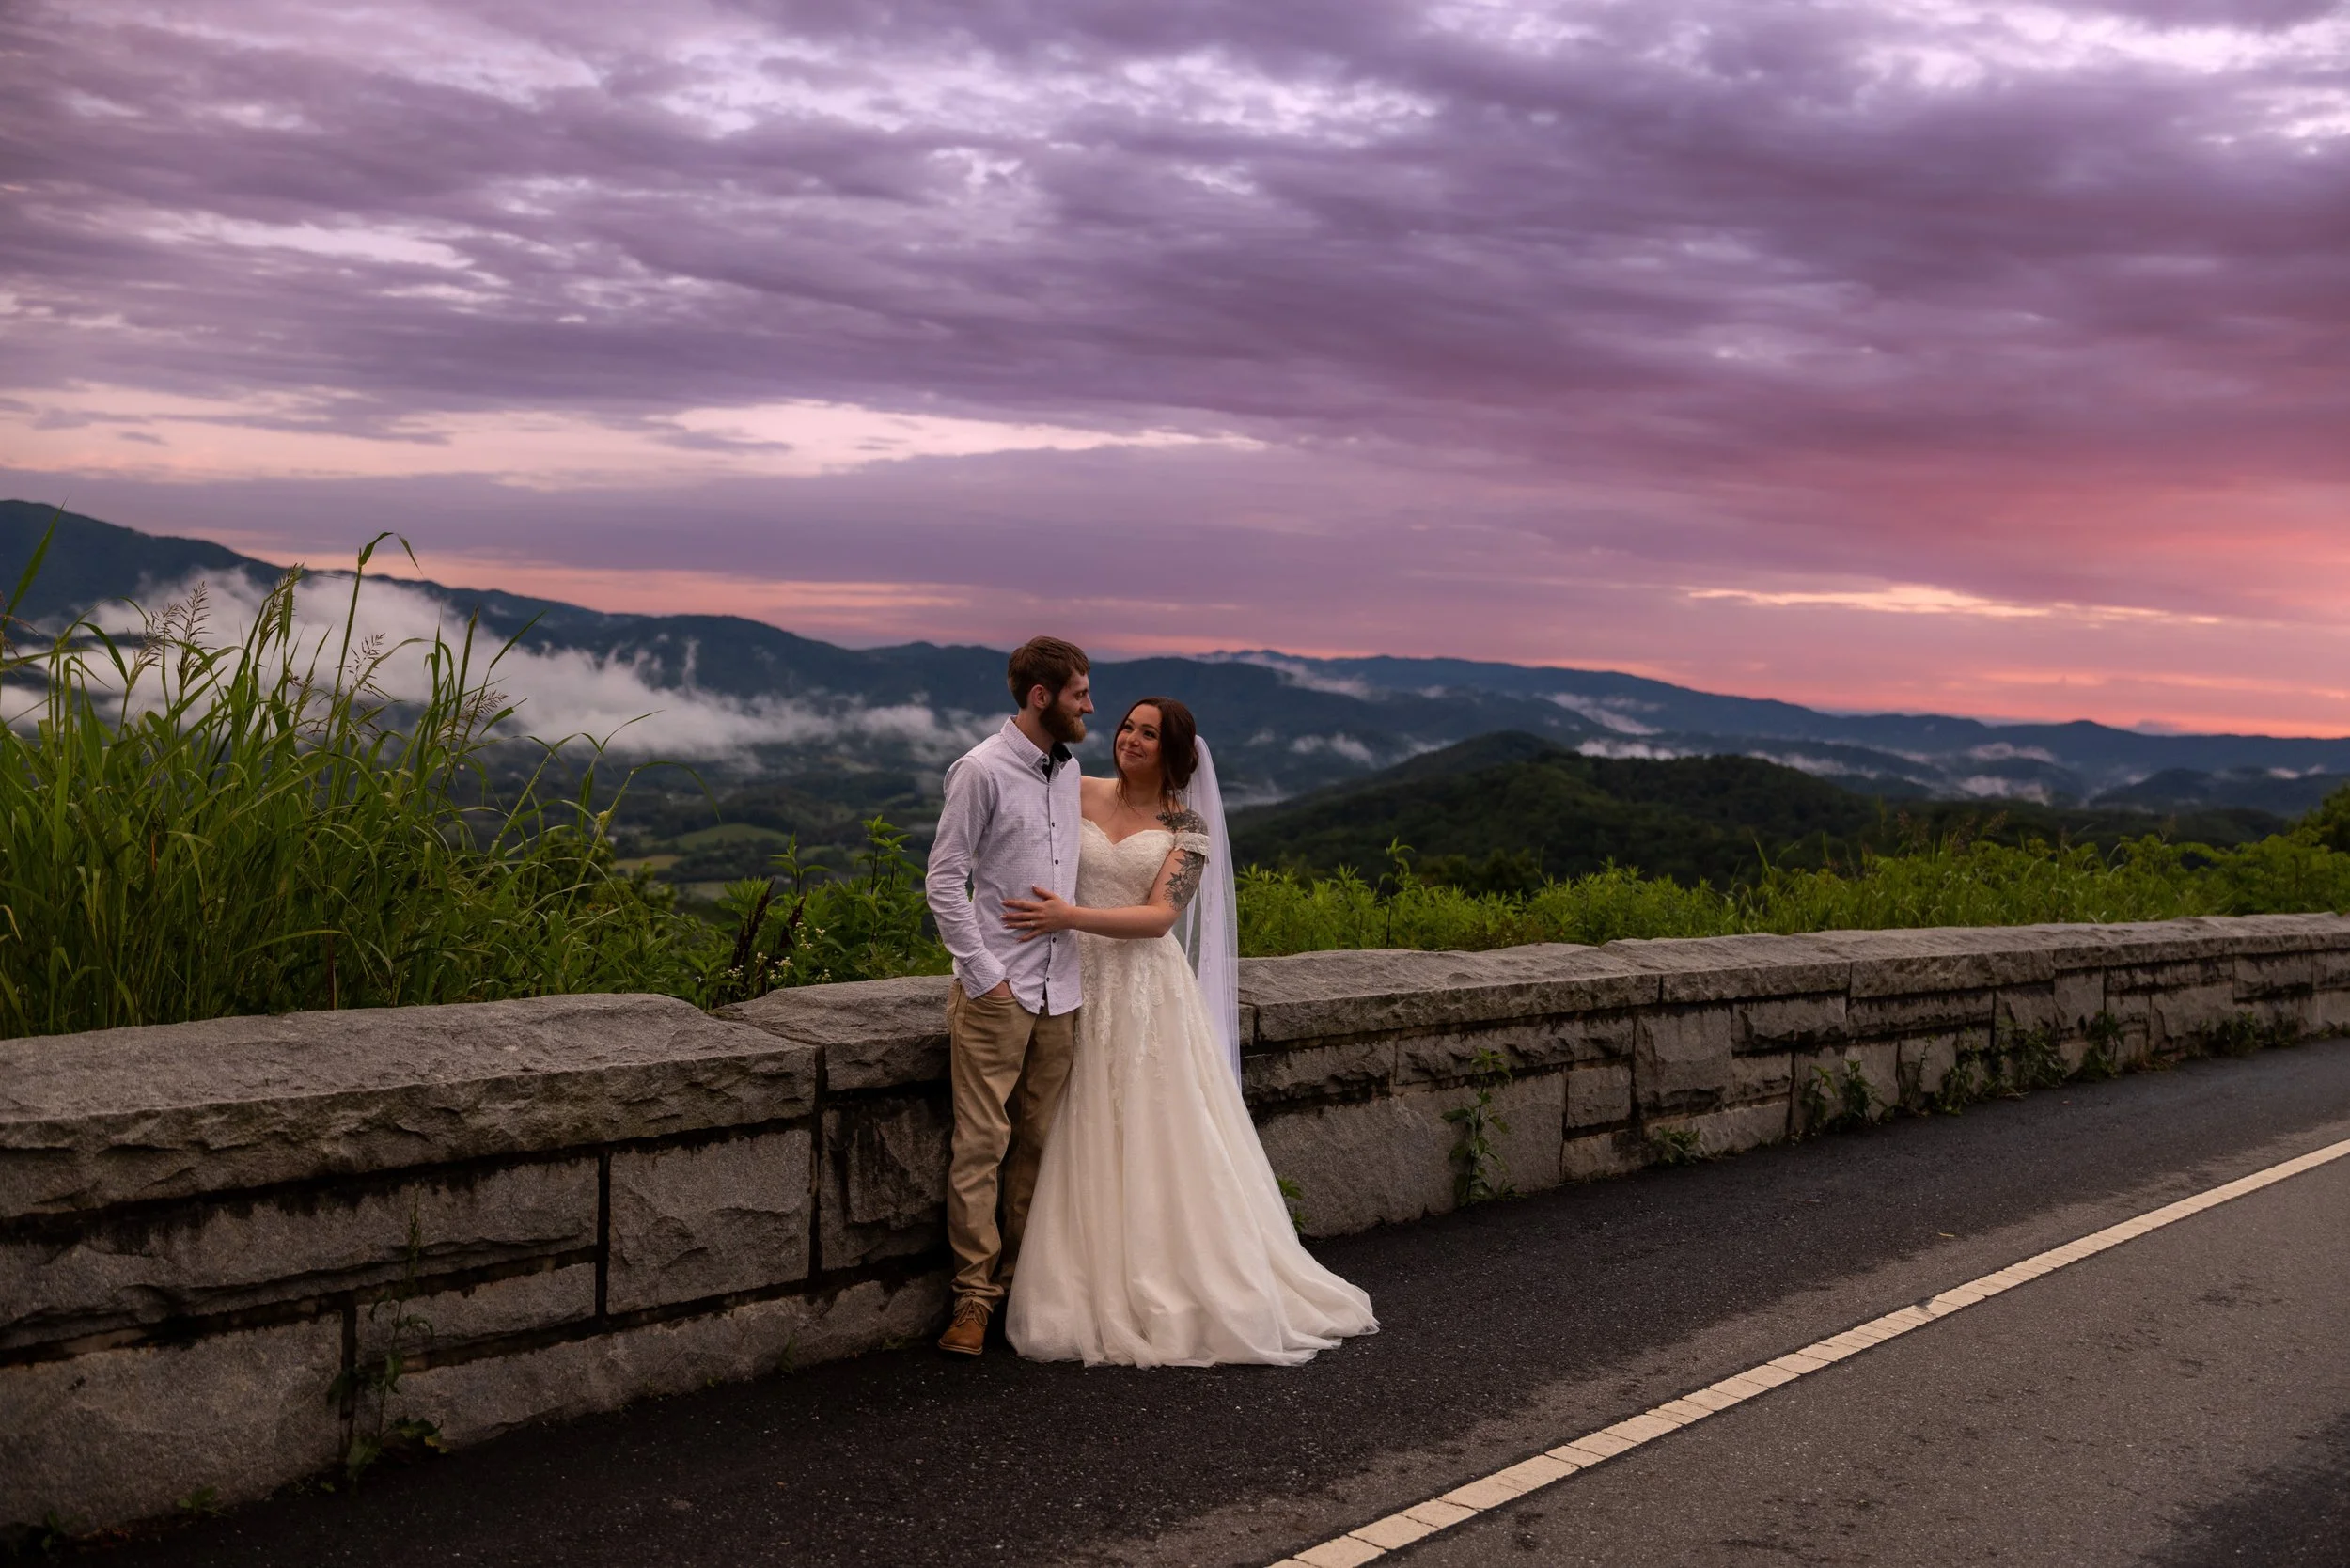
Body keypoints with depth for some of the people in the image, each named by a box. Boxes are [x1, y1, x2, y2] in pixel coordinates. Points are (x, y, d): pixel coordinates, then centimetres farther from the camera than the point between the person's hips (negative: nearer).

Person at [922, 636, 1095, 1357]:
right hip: (997, 992, -6)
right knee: (981, 1143, -4)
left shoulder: (1068, 769, 12)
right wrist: (984, 974, -11)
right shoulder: (981, 770, -8)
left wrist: (1081, 967, 13)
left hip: (1060, 992, 7)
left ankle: (1021, 1277, 18)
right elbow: (944, 882, -9)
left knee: (1038, 1143, 9)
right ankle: (975, 1294, 4)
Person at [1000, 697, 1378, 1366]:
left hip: (1147, 990, -1)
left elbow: (1160, 915, -11)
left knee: (1159, 1143, 2)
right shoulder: (1079, 795, 7)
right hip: (1079, 983, 2)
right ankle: (1099, 1292, 10)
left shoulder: (1187, 826, 1)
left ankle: (1170, 1291, 13)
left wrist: (1070, 917, -21)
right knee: (1089, 1146, 1)